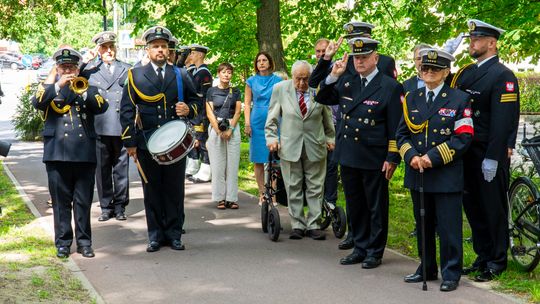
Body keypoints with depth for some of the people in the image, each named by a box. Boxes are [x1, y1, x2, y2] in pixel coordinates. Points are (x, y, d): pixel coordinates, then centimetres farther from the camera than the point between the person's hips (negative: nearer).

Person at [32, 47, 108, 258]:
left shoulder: (89, 89, 16)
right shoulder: (49, 89, 14)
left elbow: (102, 107, -3)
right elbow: (37, 102, -8)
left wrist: (82, 90, -16)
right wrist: (59, 85, -18)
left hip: (85, 153, 1)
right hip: (57, 153, -1)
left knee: (84, 201, 3)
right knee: (61, 201, 2)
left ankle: (84, 242, 10)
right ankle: (63, 243, 9)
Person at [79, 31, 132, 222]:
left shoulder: (127, 70, 13)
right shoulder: (89, 69, 10)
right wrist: (85, 61, -6)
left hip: (121, 127, 0)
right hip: (99, 127, 0)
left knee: (121, 168, 4)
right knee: (102, 169, 4)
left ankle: (120, 206, 12)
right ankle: (106, 207, 12)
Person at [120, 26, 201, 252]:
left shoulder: (180, 75, 11)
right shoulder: (135, 75, 5)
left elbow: (197, 101, 17)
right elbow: (126, 110, 3)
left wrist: (188, 109, -7)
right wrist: (130, 142, -3)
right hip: (147, 144, -1)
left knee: (175, 189, 4)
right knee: (152, 190, 4)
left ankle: (174, 234, 12)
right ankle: (155, 235, 12)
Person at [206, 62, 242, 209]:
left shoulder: (235, 91, 10)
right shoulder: (212, 91, 6)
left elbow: (238, 112, 3)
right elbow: (210, 113, 1)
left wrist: (230, 130, -9)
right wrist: (219, 131, -8)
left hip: (233, 127, 1)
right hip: (215, 127, -1)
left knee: (232, 164, -1)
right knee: (218, 165, -1)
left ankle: (231, 198, 2)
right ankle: (220, 198, 4)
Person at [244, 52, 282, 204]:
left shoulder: (277, 80, 7)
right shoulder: (251, 81, 7)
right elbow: (247, 103, 7)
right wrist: (247, 124, -2)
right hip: (257, 123, 1)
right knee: (258, 160, 1)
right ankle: (262, 193, 7)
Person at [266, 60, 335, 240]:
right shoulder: (280, 89, -1)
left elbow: (327, 117, 12)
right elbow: (272, 118, 6)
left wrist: (330, 138, 15)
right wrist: (271, 137, 0)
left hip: (315, 146, 0)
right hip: (289, 147, 0)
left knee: (315, 188, 3)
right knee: (293, 188, 4)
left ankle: (313, 225, 10)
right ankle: (297, 225, 12)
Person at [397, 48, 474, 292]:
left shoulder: (459, 99, -3)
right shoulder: (412, 99, 12)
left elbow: (463, 138, -9)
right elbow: (402, 134, 12)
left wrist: (434, 158, -16)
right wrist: (411, 156, -8)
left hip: (447, 175, -5)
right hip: (418, 173, 5)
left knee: (449, 226, -2)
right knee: (423, 225, 14)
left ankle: (451, 274, 7)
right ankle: (427, 269, 27)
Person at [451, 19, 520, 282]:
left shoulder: (503, 76, -11)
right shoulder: (466, 72, 13)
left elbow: (502, 120, -17)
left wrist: (492, 158, -21)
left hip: (490, 154, -7)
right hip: (467, 152, 7)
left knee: (493, 209, 3)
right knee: (472, 207, 13)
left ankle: (497, 263, 13)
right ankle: (483, 257, 25)